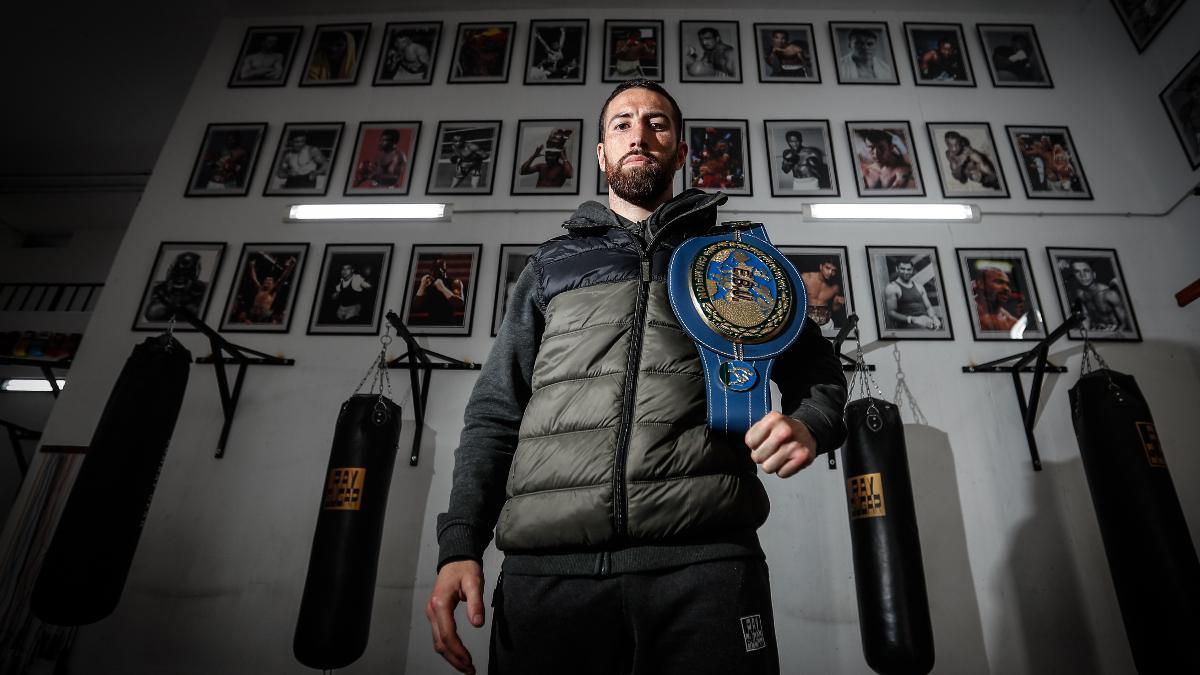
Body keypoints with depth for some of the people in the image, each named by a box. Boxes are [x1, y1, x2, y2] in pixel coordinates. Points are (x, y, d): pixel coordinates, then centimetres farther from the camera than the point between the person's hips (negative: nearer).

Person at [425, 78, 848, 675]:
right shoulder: (550, 265, 19)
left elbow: (817, 368, 21)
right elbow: (494, 412, 14)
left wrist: (808, 424, -4)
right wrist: (459, 545, 2)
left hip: (704, 558, 0)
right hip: (546, 565, 2)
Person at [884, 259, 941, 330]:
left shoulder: (919, 287, 24)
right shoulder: (891, 288, 3)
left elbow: (928, 307, 22)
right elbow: (891, 313, -6)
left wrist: (934, 318, -2)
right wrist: (911, 319, -18)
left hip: (925, 319, 6)